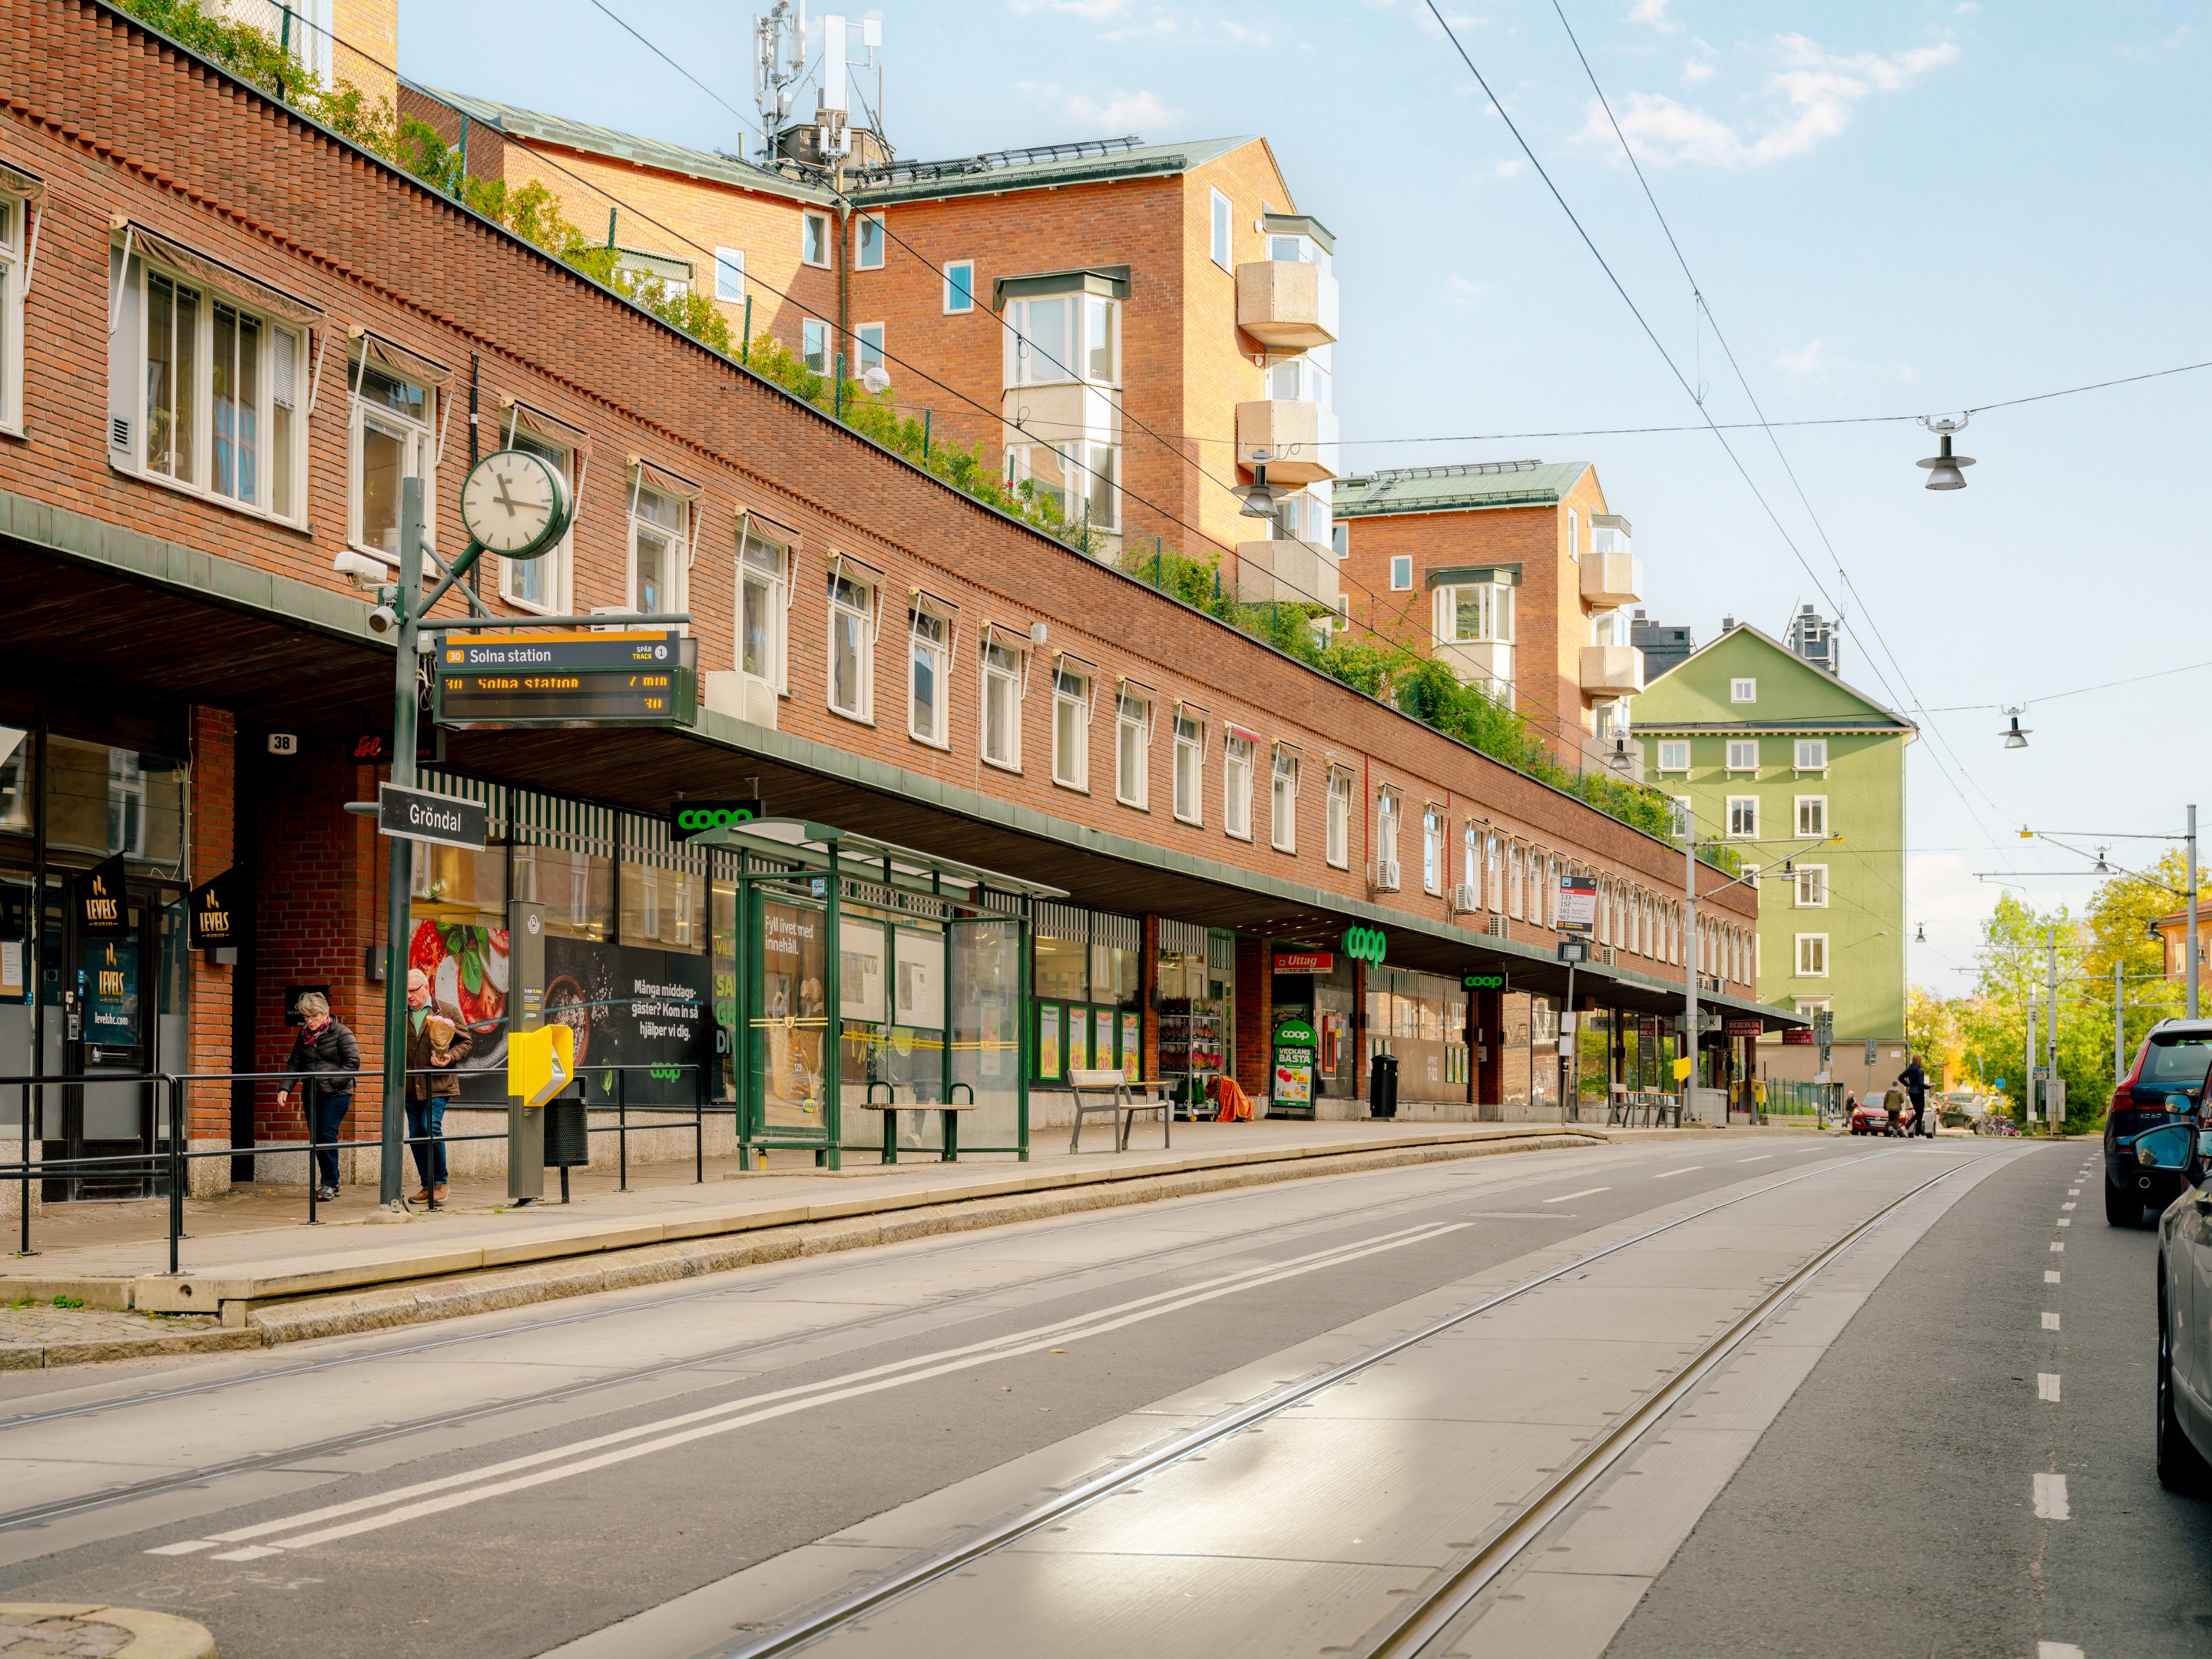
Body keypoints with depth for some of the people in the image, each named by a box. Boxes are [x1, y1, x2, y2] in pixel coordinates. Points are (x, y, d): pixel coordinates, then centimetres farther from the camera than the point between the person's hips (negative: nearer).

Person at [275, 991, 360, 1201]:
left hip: (336, 1095, -6)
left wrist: (332, 1081, -18)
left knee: (326, 1135, -14)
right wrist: (285, 1089, -5)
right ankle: (330, 1183, 16)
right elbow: (294, 1064, 10)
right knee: (316, 1139, 6)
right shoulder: (303, 1035, 10)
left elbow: (353, 1062, -10)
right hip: (311, 1095, 6)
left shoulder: (341, 1033, -6)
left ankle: (329, 1183, -6)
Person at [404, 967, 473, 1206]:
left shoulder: (447, 1011, 3)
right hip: (410, 1087, 5)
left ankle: (440, 1183, -4)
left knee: (431, 1128, -16)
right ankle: (428, 1186, 14)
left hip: (437, 1085, -5)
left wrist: (449, 1058, -11)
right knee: (416, 1136, 5)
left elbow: (465, 1041, 5)